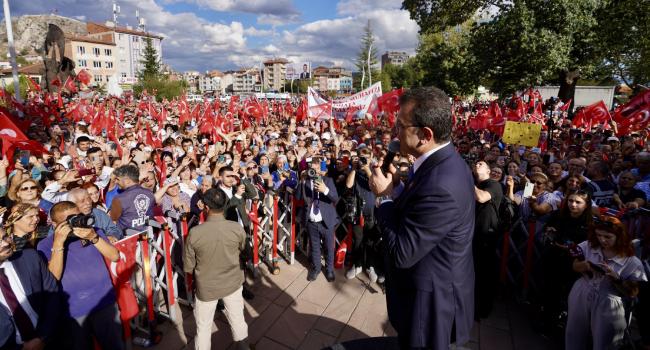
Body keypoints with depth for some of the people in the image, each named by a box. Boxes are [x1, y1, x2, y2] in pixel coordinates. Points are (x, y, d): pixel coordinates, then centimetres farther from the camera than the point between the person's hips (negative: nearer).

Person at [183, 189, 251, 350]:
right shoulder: (237, 228, -19)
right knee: (237, 318, 23)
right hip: (233, 282, 2)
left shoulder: (194, 232, -23)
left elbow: (188, 267, -10)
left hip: (206, 286, -1)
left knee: (203, 325, 20)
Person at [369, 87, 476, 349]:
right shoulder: (446, 161, -4)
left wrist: (385, 197, -19)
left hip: (431, 303, -8)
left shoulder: (440, 186, -35)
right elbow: (415, 209, 4)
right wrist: (395, 189, -12)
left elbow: (401, 254, -28)